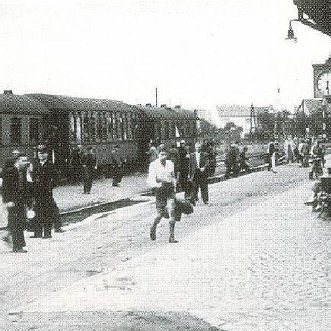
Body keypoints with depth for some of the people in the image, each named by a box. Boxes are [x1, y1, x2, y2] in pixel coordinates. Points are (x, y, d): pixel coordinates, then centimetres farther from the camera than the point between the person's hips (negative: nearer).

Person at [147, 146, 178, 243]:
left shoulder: (170, 164, 8)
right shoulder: (154, 165, -6)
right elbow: (150, 180, -15)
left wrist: (174, 187, 21)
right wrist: (156, 185, -35)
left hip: (170, 189, 3)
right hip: (160, 190, -3)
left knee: (171, 213, -9)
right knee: (160, 214, 3)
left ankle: (172, 236, -7)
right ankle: (153, 228, 36)